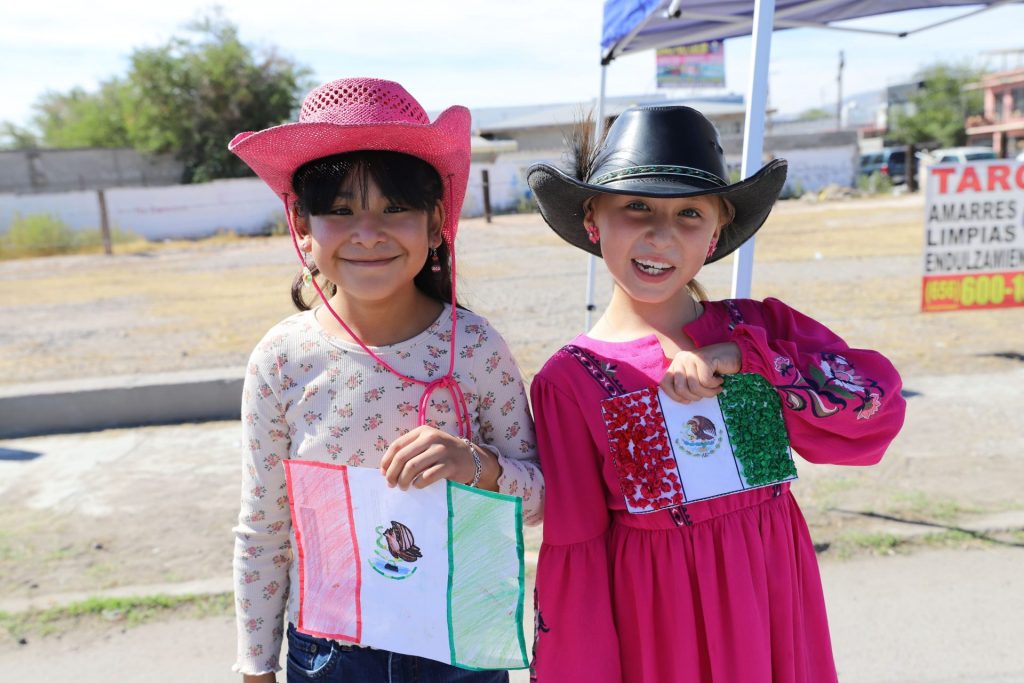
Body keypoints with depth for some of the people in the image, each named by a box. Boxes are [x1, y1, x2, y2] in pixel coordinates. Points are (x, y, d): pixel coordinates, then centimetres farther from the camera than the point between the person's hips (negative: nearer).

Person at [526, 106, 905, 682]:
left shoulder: (760, 329, -2)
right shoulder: (571, 381, -12)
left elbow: (881, 402, -11)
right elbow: (573, 552, -9)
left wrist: (740, 358, -20)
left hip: (774, 599, 3)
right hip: (656, 619, -2)